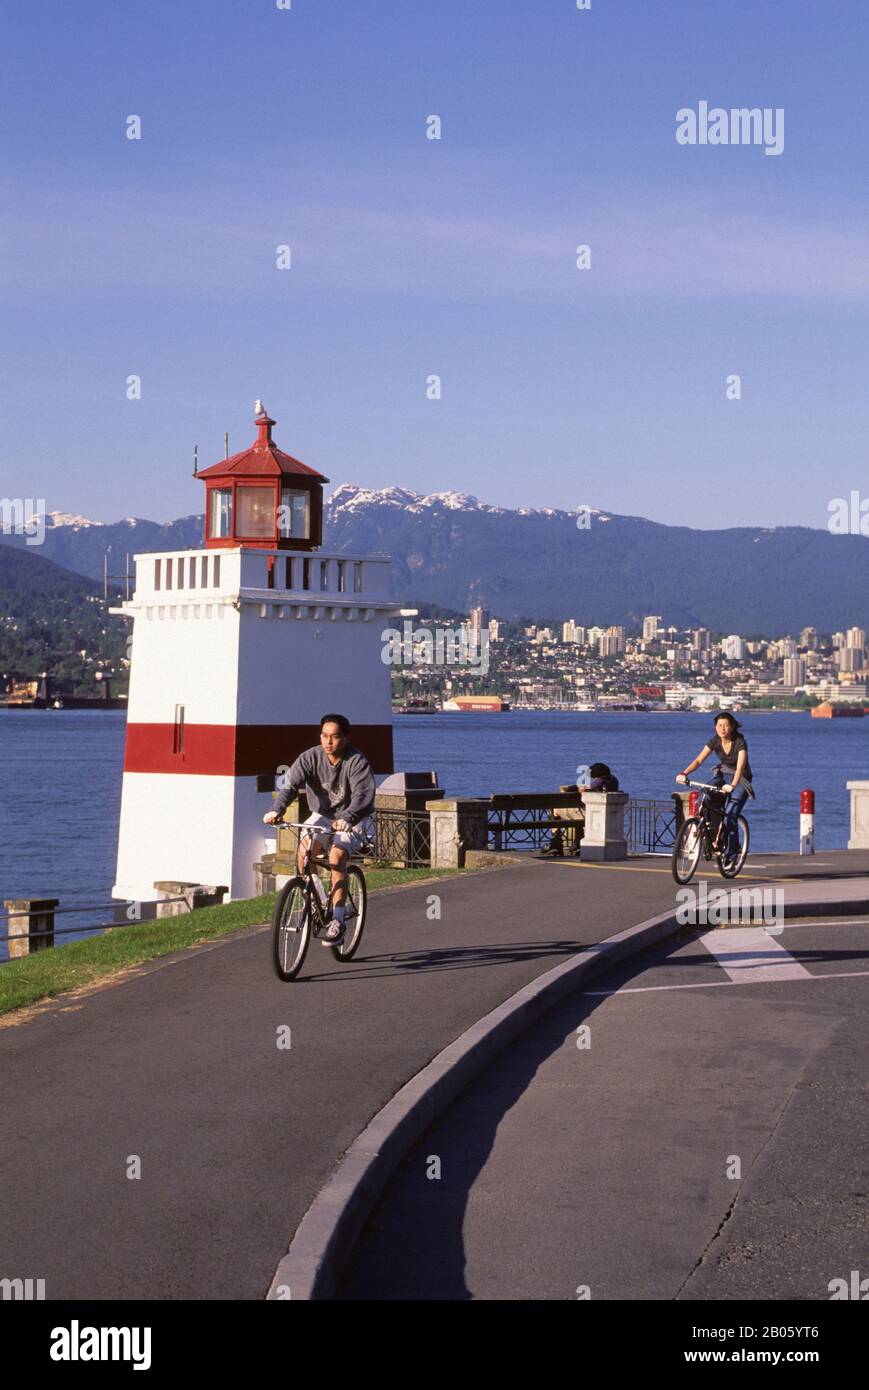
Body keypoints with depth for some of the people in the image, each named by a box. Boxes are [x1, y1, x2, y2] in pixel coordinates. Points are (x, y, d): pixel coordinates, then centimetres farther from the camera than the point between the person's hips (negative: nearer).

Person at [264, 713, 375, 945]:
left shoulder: (357, 762, -19)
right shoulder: (311, 757, -10)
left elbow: (362, 795, -32)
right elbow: (291, 783, -21)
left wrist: (347, 819, -51)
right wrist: (276, 810, -40)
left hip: (352, 821, -4)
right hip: (322, 816, 4)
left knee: (337, 856, -28)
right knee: (305, 848, -24)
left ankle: (338, 921, -24)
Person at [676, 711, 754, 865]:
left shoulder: (740, 742, -23)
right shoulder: (715, 741, -9)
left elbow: (740, 766, -36)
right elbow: (699, 760, -14)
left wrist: (732, 785, -53)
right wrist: (684, 773, -32)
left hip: (740, 779, -5)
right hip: (723, 774, 5)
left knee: (729, 817, -18)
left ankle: (731, 856, -3)